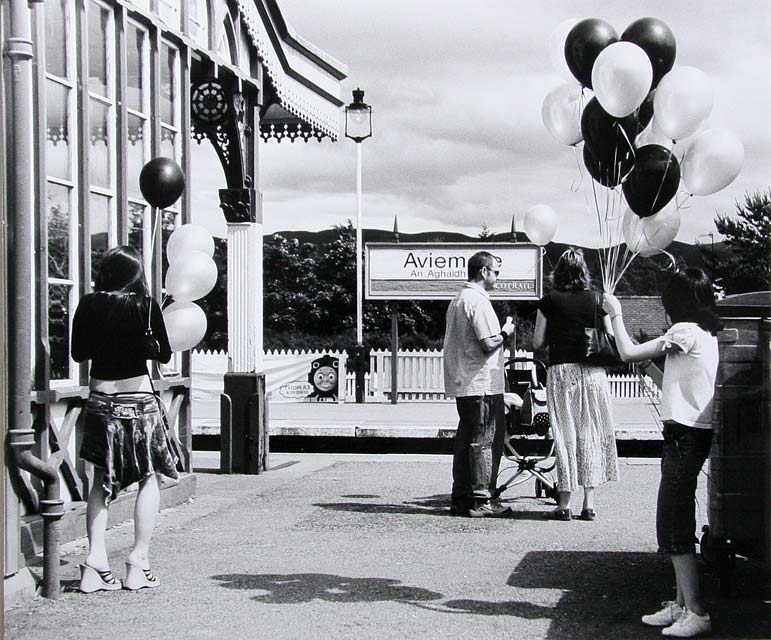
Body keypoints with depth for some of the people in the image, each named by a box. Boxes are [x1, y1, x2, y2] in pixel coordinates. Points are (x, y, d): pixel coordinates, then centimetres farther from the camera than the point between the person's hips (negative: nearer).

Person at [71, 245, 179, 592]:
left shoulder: (88, 305, 0)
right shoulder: (145, 306, -8)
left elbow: (78, 353, 9)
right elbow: (163, 354, 1)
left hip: (100, 399, 3)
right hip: (138, 399, -3)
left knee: (102, 481, 12)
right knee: (149, 478, 10)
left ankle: (96, 560, 1)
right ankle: (139, 562, 5)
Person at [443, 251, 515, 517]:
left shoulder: (458, 300, 16)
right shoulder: (478, 301, -15)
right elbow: (489, 344, -20)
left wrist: (500, 333, 19)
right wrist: (506, 332, -2)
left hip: (462, 384, 10)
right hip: (483, 384, -10)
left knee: (465, 439, 12)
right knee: (486, 440, -5)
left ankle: (461, 498, 15)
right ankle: (481, 500, -3)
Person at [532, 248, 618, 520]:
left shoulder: (550, 301, -2)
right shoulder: (597, 300, 3)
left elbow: (537, 342, 0)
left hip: (561, 371, -2)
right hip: (593, 372, 2)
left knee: (565, 435, 3)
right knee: (591, 434, 8)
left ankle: (564, 505, 4)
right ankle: (589, 503, 7)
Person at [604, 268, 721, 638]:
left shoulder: (685, 331, -13)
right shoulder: (707, 333, 15)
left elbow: (628, 353, -12)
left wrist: (616, 314, 2)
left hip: (685, 435, -10)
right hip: (693, 432, 10)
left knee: (672, 524, -10)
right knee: (676, 521, 13)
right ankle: (682, 603, 17)